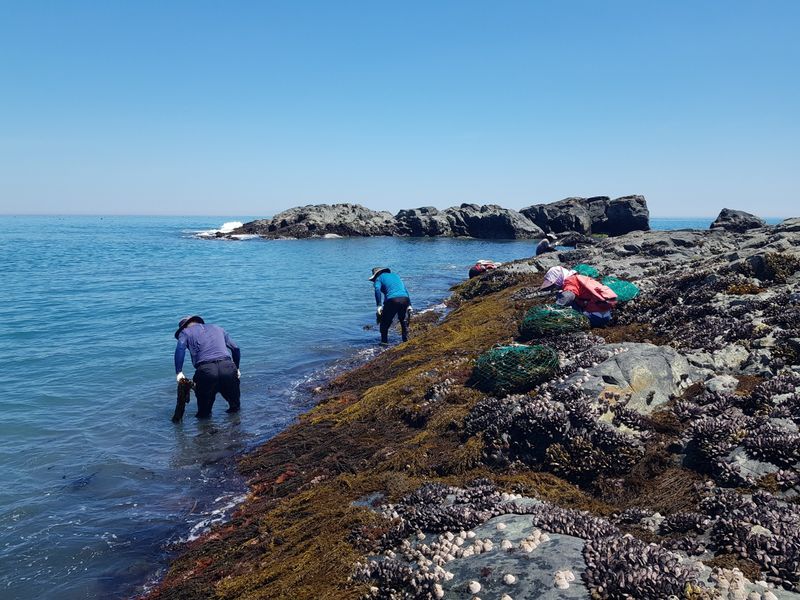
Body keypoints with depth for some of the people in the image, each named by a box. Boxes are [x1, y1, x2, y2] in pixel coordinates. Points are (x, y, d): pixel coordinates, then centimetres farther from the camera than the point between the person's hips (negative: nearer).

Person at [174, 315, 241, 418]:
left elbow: (180, 348, -3)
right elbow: (236, 348, 29)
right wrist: (236, 368, 40)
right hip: (228, 367, 3)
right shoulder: (218, 328, 30)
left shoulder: (185, 332, 20)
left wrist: (178, 372, -3)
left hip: (206, 370, -3)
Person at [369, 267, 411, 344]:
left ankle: (384, 341, 11)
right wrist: (409, 305, 25)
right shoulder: (395, 276, 32)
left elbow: (377, 290, -6)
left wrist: (379, 305, -12)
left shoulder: (379, 278, 16)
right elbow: (405, 290, 27)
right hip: (405, 299, 4)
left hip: (392, 300, -4)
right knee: (404, 322, 20)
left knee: (385, 322, 12)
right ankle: (406, 340, 18)